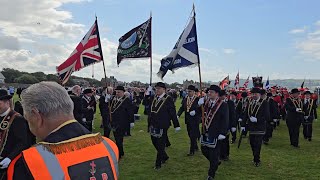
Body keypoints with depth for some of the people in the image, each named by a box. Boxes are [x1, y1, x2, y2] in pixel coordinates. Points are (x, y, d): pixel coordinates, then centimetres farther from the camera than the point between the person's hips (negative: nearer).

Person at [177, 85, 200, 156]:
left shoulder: (198, 99, -10)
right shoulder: (185, 99, 6)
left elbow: (201, 109, -10)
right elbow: (182, 108, 4)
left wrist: (195, 112, -25)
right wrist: (178, 115, -10)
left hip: (195, 120, -6)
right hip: (188, 120, 6)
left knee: (193, 135, -4)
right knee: (190, 135, 17)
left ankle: (192, 151, 5)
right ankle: (195, 147, 37)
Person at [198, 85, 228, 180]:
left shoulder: (223, 105, -10)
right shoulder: (206, 102, 5)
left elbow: (225, 120, -12)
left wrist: (222, 133, -16)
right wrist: (199, 105, -14)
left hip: (215, 133, -6)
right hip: (206, 132, 6)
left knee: (214, 153, 4)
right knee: (204, 150, 16)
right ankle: (215, 163, 42)